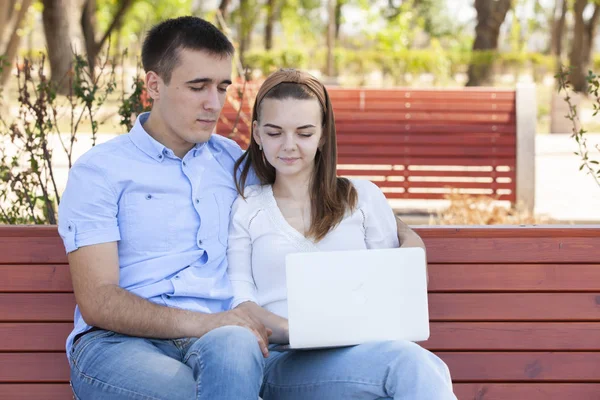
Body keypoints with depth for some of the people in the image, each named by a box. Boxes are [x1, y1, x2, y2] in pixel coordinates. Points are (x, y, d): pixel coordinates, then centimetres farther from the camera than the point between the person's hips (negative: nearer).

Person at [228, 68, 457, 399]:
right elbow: (239, 303, 6)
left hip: (362, 350, 2)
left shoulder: (363, 197, 19)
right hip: (283, 361, -2)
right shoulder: (243, 208, 16)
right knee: (409, 364, -36)